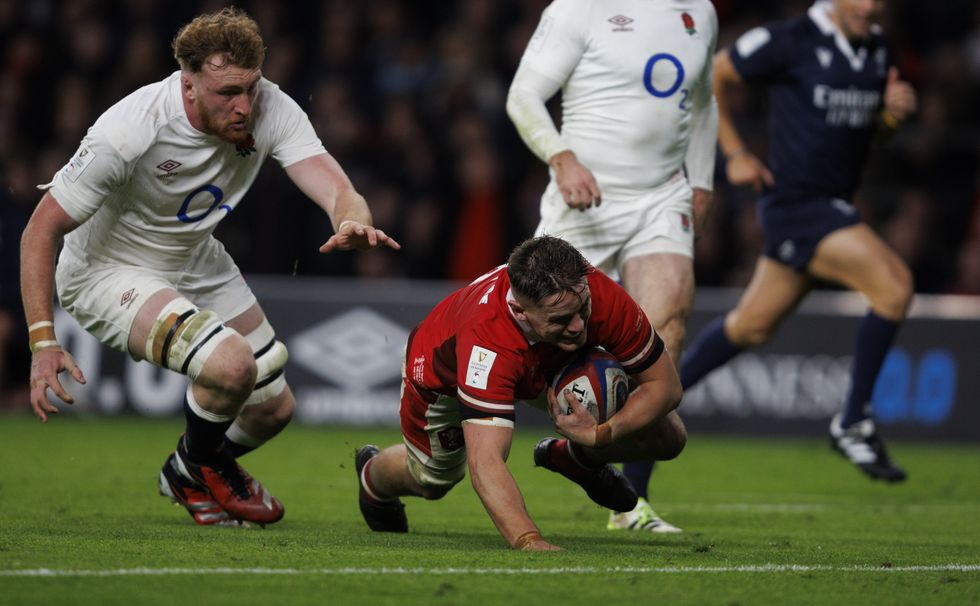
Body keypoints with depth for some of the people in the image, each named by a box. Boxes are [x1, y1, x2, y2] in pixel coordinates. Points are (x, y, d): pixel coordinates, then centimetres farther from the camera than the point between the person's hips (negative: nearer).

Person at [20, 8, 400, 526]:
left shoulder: (270, 109, -21)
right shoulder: (129, 133, -34)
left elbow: (337, 191, -31)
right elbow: (41, 231, -26)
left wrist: (353, 224, -57)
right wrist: (42, 342, -32)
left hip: (196, 263, 7)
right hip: (106, 271, -6)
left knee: (272, 408, 11)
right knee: (232, 363, -29)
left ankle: (191, 475, 43)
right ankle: (195, 471, 4)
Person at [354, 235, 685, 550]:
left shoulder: (602, 296, -41)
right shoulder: (487, 340, -51)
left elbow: (665, 383, -26)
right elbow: (485, 462, -55)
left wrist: (599, 435, -41)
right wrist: (530, 542, -69)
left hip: (552, 366, 3)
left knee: (667, 437, -7)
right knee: (432, 480, 20)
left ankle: (575, 457, 24)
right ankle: (372, 476, 56)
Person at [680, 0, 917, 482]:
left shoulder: (876, 49, 7)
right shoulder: (791, 42, -13)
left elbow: (876, 123, 20)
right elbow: (711, 76, -4)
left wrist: (895, 109, -3)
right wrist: (734, 153, -6)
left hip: (831, 204, 8)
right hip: (796, 202, -8)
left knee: (751, 326, 16)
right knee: (894, 286, -20)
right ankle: (854, 423, -9)